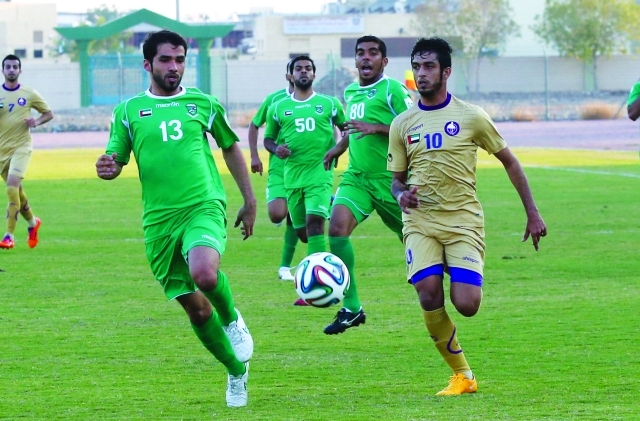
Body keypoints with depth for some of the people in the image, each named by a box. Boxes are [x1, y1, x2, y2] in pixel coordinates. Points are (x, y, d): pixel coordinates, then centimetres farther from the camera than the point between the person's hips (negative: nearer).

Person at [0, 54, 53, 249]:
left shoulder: (29, 94, 0)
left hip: (20, 146, -3)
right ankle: (32, 222, 39)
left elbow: (49, 113, 10)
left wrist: (37, 121, -12)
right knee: (16, 190, 12)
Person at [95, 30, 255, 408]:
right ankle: (237, 371, 26)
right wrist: (107, 169, -16)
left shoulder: (202, 104, 7)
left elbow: (231, 148, 19)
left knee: (204, 274, -33)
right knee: (195, 307, 5)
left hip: (204, 207, -2)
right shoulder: (129, 111, 7)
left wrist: (250, 200, 18)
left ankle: (233, 320, 0)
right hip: (159, 220, 2)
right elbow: (114, 161, 9)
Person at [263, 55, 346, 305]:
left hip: (320, 173, -3)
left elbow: (347, 129, 15)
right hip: (292, 175, 3)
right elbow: (268, 138, 17)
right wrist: (276, 149, -5)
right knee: (301, 231, 6)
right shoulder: (278, 108, 10)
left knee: (314, 222, -19)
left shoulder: (329, 104, 6)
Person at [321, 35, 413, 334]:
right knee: (337, 228, -18)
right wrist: (339, 148, 25)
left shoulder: (392, 90, -9)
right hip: (356, 177, 5)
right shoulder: (350, 92, 13)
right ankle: (351, 308, -16)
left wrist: (376, 128, -23)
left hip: (390, 178, -5)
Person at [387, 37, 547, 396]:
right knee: (429, 297, -18)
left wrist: (533, 214, 5)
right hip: (421, 220, 2)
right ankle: (462, 376, -1)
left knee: (466, 305, -16)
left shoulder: (471, 117, -1)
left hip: (463, 220, -2)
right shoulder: (402, 125, 6)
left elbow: (510, 162, 7)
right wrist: (401, 194, -9)